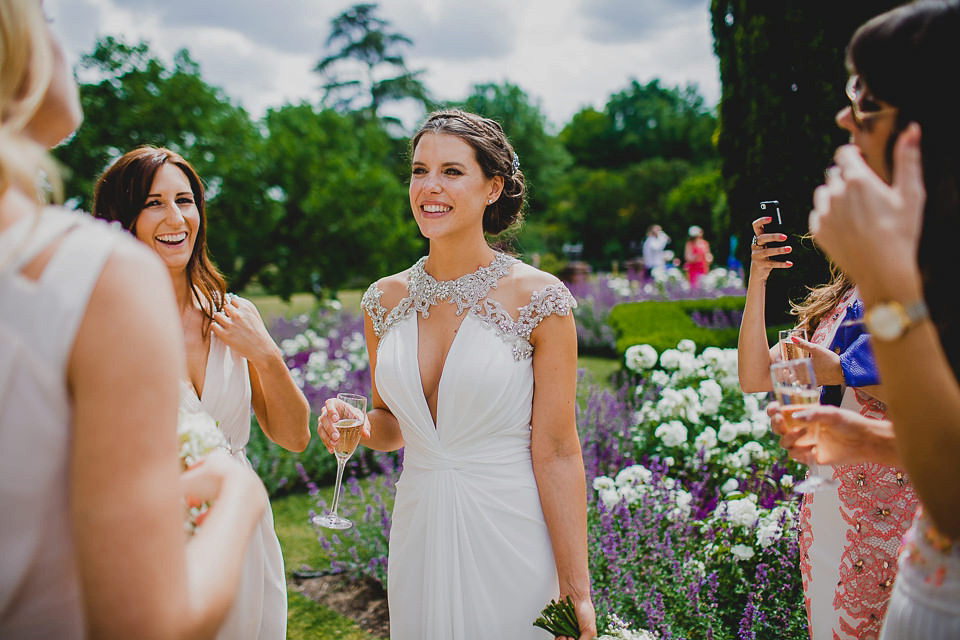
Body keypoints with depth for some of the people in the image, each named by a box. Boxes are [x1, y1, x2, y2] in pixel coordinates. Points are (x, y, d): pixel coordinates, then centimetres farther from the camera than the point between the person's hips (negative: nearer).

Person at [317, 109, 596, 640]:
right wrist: (357, 430, -9)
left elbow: (555, 451, -11)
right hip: (418, 532, 4)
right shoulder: (386, 300, 1)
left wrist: (576, 590, -12)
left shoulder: (539, 299, -12)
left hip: (510, 532, -4)